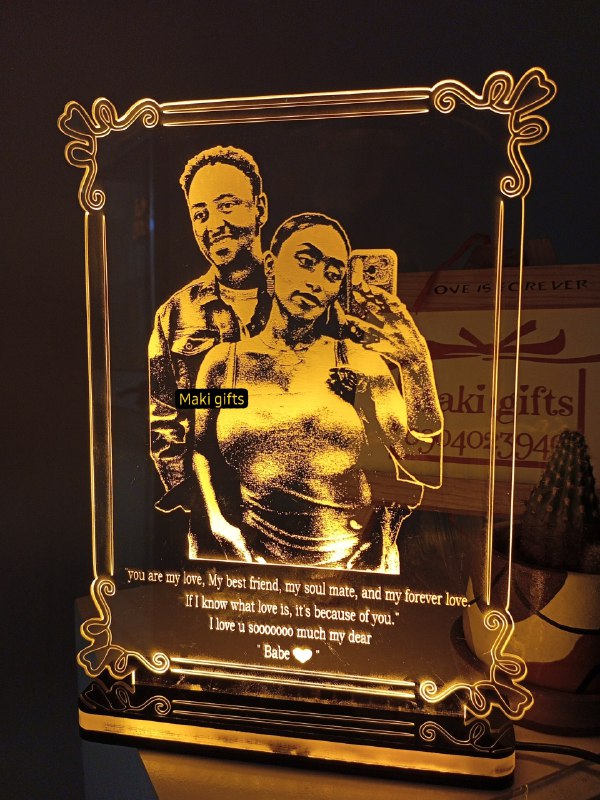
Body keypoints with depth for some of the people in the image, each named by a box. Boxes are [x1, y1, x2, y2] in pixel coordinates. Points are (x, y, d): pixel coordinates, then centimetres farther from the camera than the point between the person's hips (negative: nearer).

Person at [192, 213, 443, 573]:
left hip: (355, 559, 0)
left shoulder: (362, 363, -4)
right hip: (258, 561, 1)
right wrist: (219, 524, 5)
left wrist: (416, 363, -15)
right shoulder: (224, 362, 1)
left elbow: (426, 472, -11)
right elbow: (199, 448, 15)